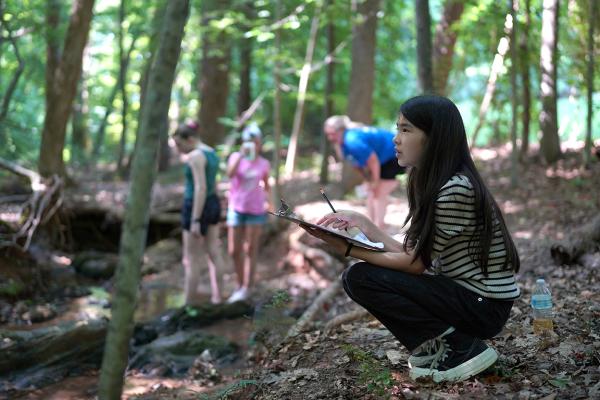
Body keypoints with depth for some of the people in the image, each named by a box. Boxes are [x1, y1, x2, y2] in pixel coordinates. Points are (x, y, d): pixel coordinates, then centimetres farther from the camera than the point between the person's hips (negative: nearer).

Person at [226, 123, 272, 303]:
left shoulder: (264, 164, 1)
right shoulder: (236, 157, -4)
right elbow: (230, 174, -24)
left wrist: (268, 201, 3)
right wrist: (242, 154, -30)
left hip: (256, 210, 0)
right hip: (237, 209, 0)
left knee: (250, 250, 0)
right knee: (234, 251, 5)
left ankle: (246, 289, 6)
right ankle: (240, 285, 23)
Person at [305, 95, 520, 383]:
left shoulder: (455, 189, -21)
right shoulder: (430, 183, 8)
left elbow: (416, 264, -17)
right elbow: (409, 252, 5)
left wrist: (349, 249, -17)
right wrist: (362, 223, 1)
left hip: (484, 305, -9)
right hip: (462, 293, 9)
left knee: (360, 278, -15)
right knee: (357, 277, 6)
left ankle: (462, 348, -10)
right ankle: (433, 346, 6)